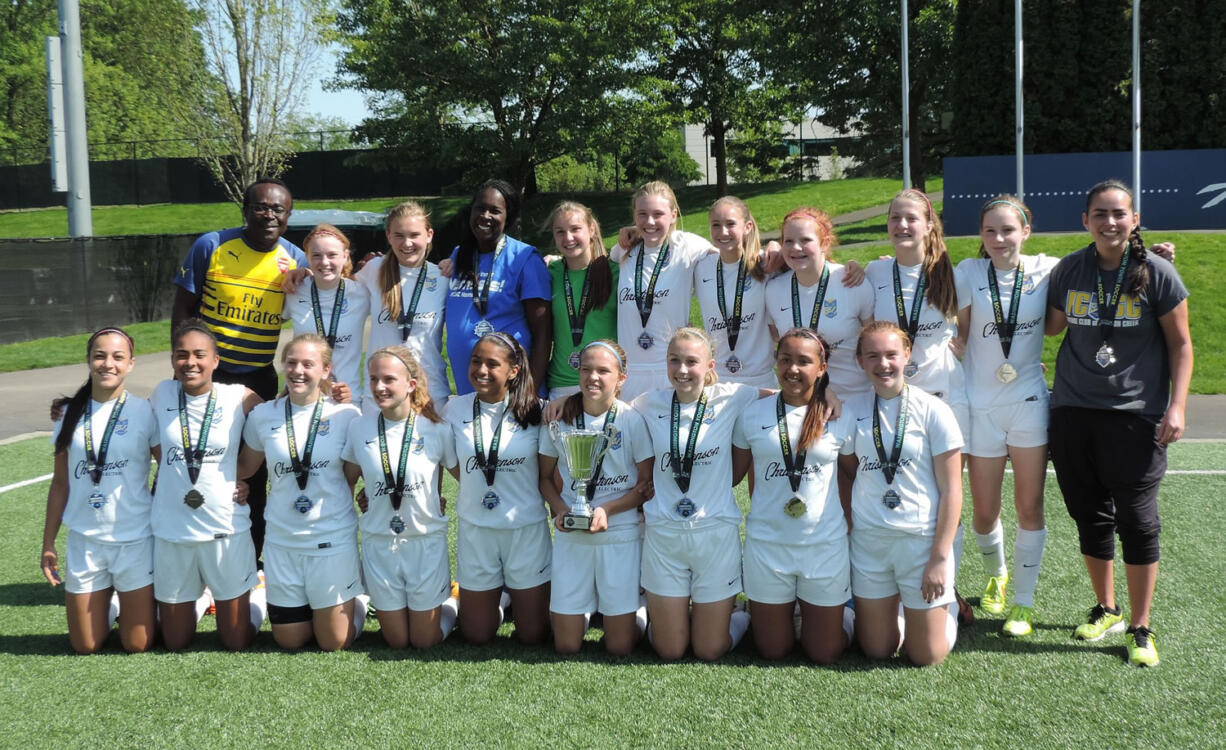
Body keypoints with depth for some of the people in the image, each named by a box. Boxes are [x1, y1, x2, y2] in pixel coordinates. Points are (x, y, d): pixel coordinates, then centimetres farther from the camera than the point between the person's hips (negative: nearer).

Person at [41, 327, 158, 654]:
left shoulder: (144, 412, -8)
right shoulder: (70, 413, 2)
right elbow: (60, 483, 8)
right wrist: (48, 543, 7)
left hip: (135, 540, -3)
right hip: (84, 541, 3)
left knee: (138, 645, 2)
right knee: (85, 646, 7)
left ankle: (134, 602, 33)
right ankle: (109, 601, 36)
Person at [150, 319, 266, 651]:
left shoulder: (240, 398, -8)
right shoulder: (163, 394, -2)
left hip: (227, 531, -2)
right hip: (171, 533, 2)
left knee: (237, 642, 8)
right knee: (175, 643, 14)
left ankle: (259, 590, 36)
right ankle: (198, 598, 43)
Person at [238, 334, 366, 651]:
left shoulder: (346, 416, -8)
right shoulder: (263, 415, -1)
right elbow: (244, 466, 11)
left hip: (333, 540, -3)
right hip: (282, 541, 3)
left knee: (334, 643, 7)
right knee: (289, 641, 13)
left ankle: (355, 602, 37)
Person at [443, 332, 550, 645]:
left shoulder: (534, 411, -7)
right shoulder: (456, 408, -2)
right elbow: (455, 466, 8)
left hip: (527, 528, -1)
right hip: (475, 528, 2)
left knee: (532, 636, 9)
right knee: (476, 636, 12)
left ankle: (518, 593, 40)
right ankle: (498, 595, 42)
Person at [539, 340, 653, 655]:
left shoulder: (632, 421, -7)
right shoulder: (561, 418, 0)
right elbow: (545, 477, 9)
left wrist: (607, 510, -17)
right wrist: (559, 508, -10)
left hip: (621, 536, -2)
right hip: (570, 537, 2)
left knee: (619, 647, 1)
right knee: (565, 646, 6)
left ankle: (638, 605, 33)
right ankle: (586, 603, 37)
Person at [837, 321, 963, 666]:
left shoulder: (932, 410, -8)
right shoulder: (851, 411, 1)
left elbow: (951, 489, -8)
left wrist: (940, 558, -12)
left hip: (923, 538, -3)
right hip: (868, 539, 3)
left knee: (927, 656, 5)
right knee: (876, 651, 11)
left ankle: (947, 606, 35)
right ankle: (899, 608, 41)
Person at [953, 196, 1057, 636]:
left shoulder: (1045, 270, -2)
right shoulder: (968, 273, -4)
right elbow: (960, 335, 4)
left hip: (1029, 402, 0)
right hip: (981, 406, 0)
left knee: (1030, 508, 3)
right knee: (984, 512, 6)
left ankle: (1023, 602, 17)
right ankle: (995, 575, 37)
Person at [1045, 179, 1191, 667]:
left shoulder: (1156, 273, -4)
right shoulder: (1069, 270, 5)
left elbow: (1180, 343, 0)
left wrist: (1176, 406, -8)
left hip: (1136, 413, -3)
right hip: (1073, 411, 4)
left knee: (1137, 521, -3)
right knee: (1090, 516, 12)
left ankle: (1140, 628, 10)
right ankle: (1106, 609, 30)